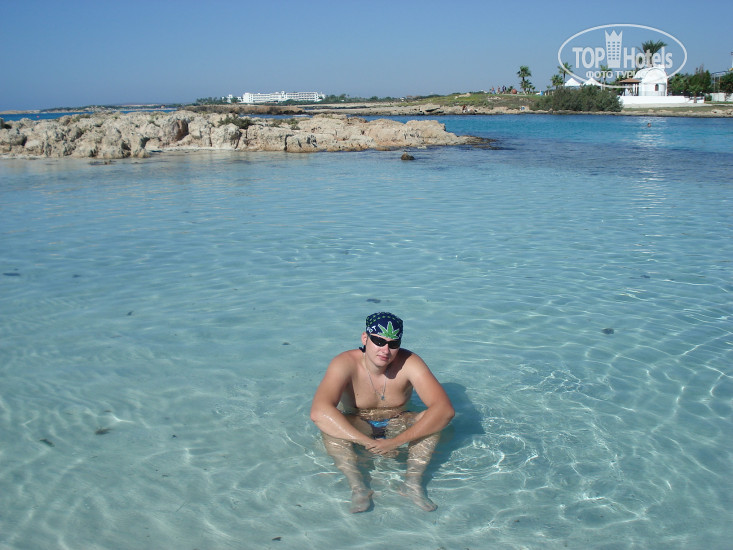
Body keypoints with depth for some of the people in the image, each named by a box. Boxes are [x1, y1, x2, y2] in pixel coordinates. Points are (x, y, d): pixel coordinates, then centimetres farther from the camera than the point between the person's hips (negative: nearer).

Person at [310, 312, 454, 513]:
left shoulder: (409, 363, -22)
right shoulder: (345, 363, -26)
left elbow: (445, 409, -33)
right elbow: (318, 412, -41)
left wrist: (396, 442, -41)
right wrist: (368, 443, -46)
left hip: (397, 425, 2)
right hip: (357, 428, -1)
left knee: (433, 418, -26)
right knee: (331, 423, -33)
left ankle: (413, 481, -34)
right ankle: (357, 486, -38)